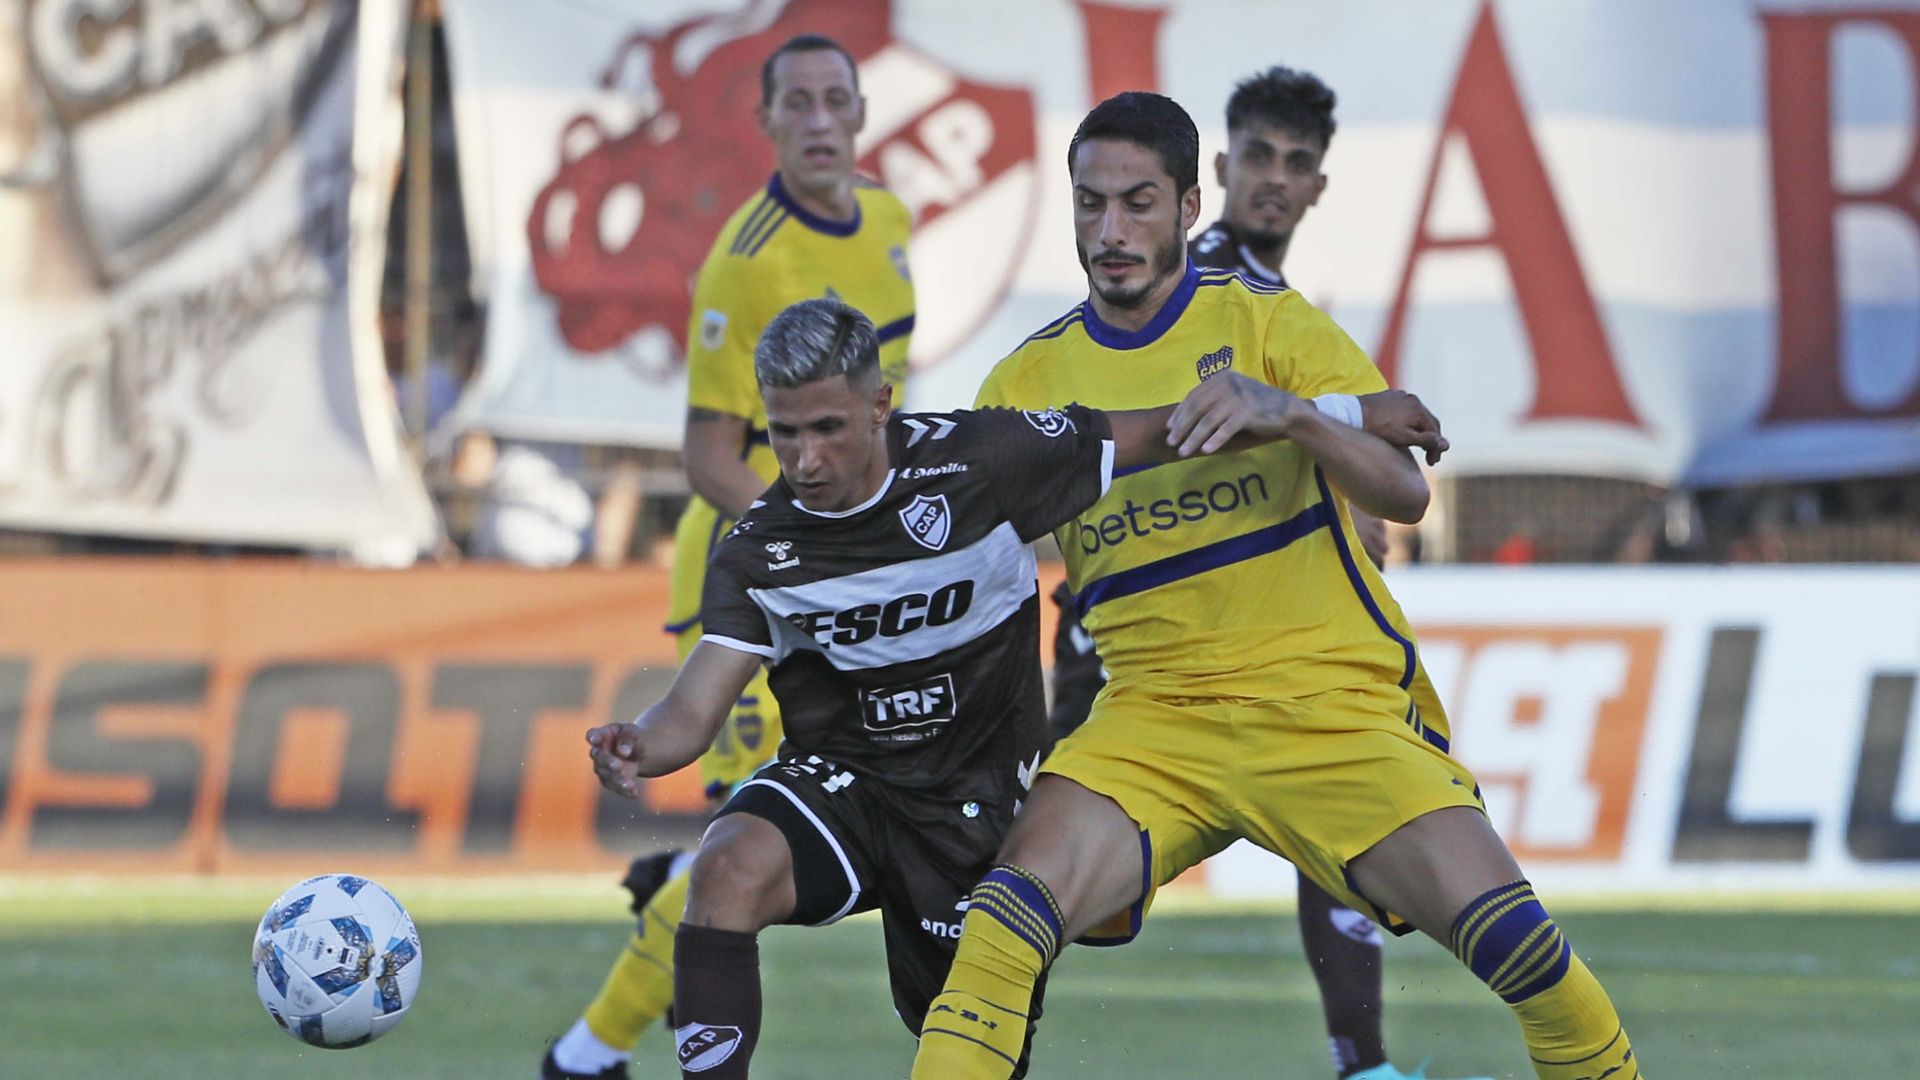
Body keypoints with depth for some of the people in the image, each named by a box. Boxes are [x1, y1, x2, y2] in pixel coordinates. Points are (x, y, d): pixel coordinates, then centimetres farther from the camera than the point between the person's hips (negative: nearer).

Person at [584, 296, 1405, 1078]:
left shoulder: (980, 461, -17)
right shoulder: (756, 553, -10)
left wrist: (1260, 407, -35)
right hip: (836, 781, 0)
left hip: (977, 810, 0)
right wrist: (638, 746, -36)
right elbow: (693, 711, -12)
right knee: (727, 870, -32)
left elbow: (1161, 436, -12)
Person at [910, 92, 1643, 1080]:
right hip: (1154, 715, 1)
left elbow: (1404, 491, -10)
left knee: (1504, 930, -17)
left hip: (1332, 701, -1)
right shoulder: (1027, 383, 8)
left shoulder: (1265, 322, 2)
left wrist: (1288, 414, -26)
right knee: (1012, 908, -26)